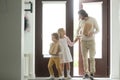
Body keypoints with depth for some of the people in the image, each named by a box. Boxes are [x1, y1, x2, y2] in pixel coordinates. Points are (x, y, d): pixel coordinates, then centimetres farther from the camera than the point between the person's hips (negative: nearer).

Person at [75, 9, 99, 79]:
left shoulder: (93, 20, -8)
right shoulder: (81, 21, 4)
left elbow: (98, 30, -5)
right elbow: (78, 30, 16)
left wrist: (92, 33, -25)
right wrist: (77, 36, -6)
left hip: (91, 41, -3)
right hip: (83, 41, 3)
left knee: (92, 57, -8)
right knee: (84, 58, 3)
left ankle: (92, 74, 0)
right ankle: (86, 73, 10)